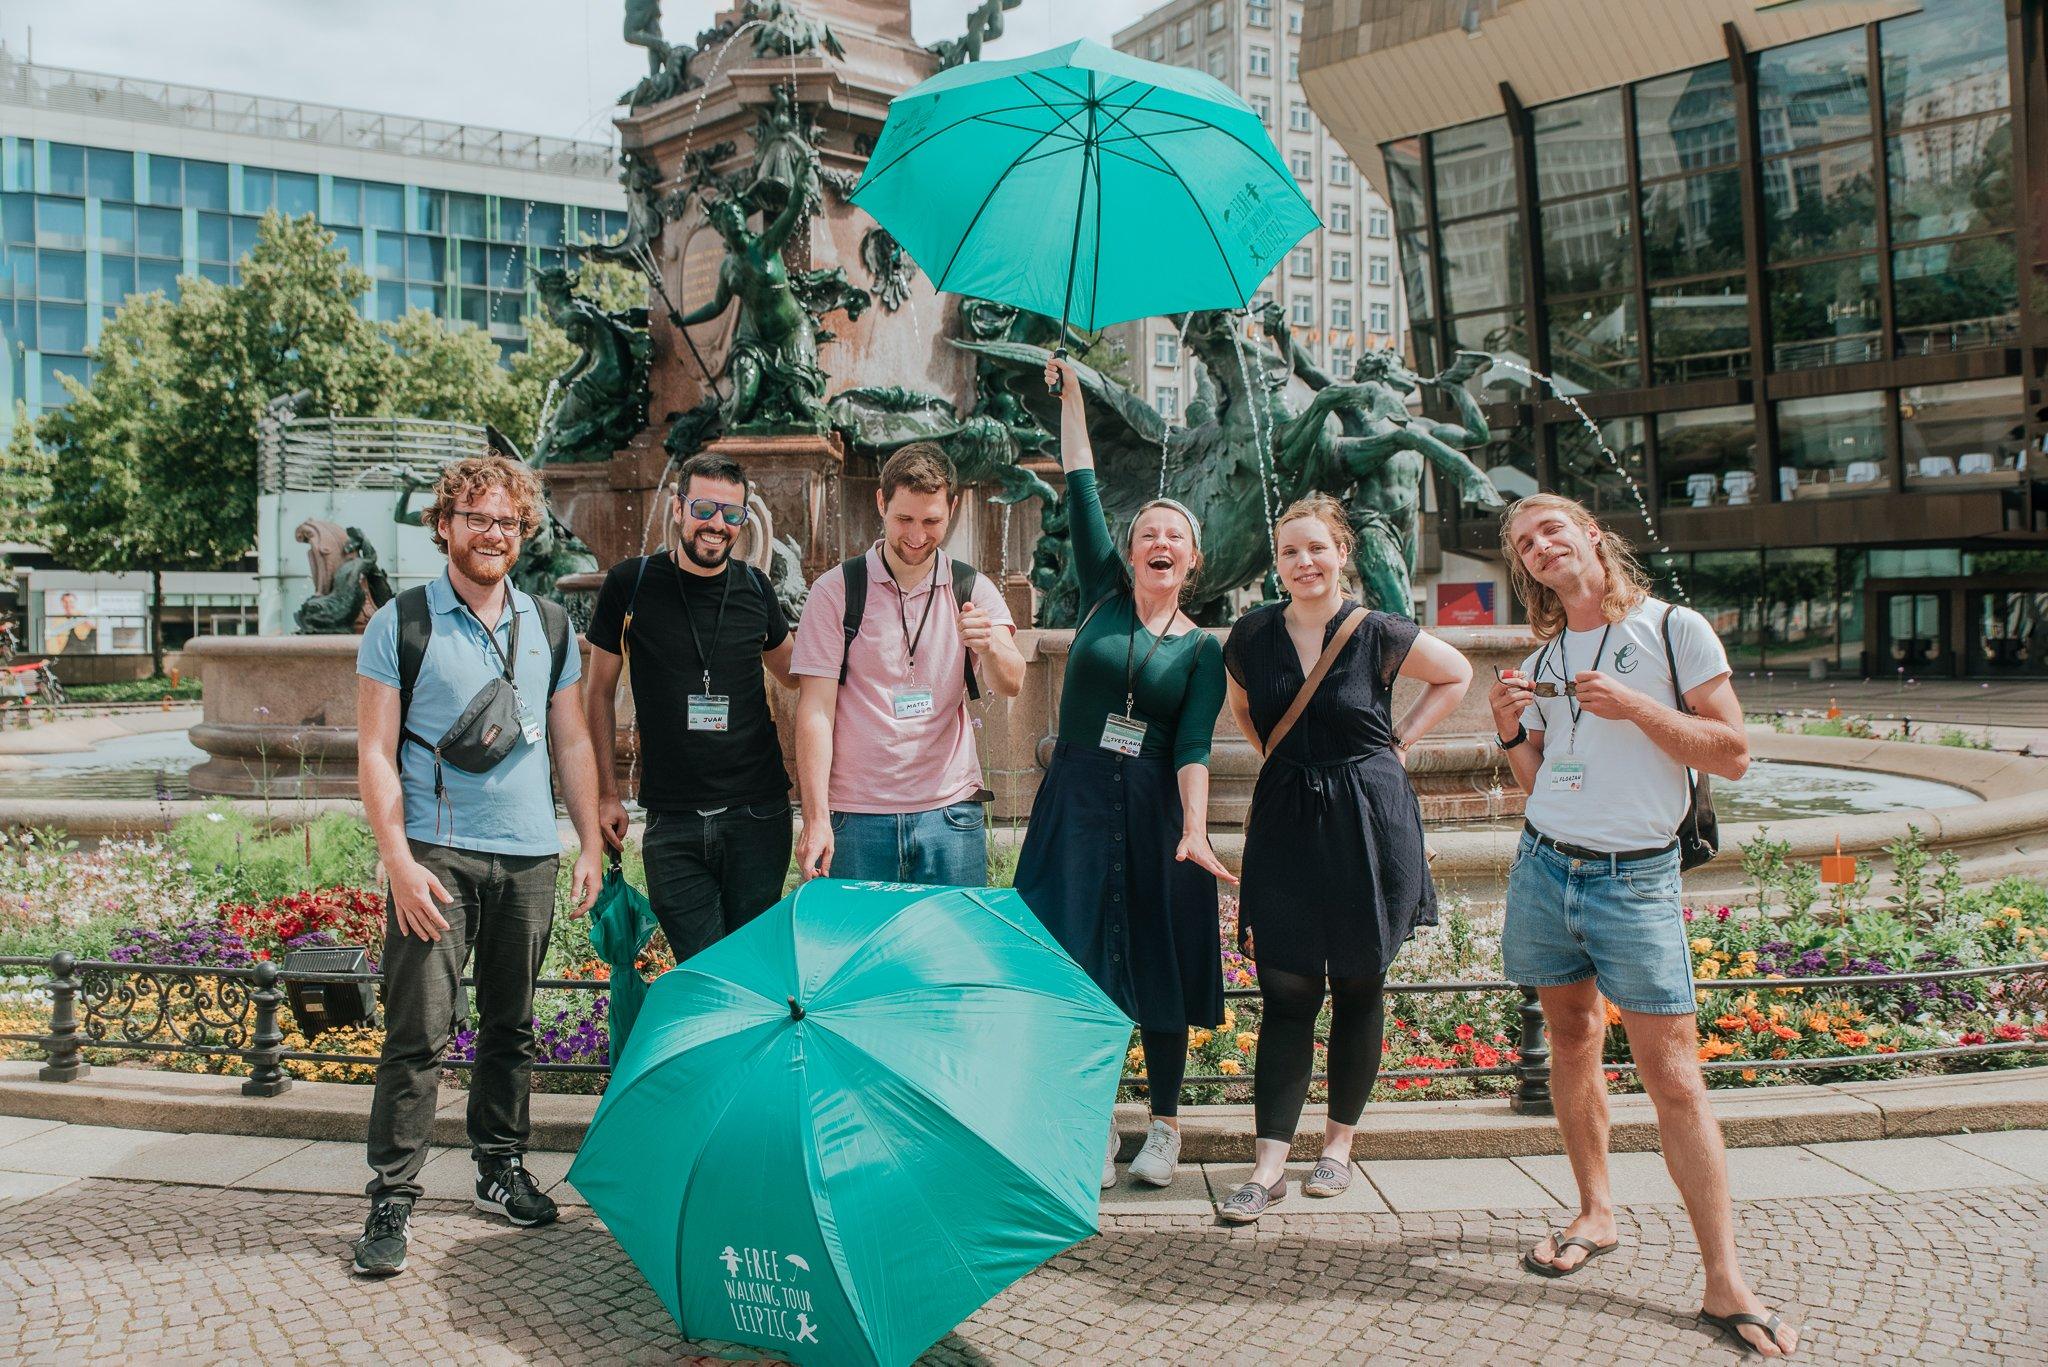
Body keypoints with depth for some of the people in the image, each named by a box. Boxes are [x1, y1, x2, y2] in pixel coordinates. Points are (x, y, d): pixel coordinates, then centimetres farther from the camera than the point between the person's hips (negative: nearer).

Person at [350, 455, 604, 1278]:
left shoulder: (550, 626, 12)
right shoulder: (402, 623, 0)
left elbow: (571, 745, 16)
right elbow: (375, 753, -3)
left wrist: (591, 846, 10)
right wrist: (399, 860, -12)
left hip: (528, 855, 4)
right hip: (436, 853, -4)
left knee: (511, 1025, 12)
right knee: (418, 1031, -6)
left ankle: (501, 1170, 26)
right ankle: (391, 1201, 3)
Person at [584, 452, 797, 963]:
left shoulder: (754, 587, 6)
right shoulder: (631, 584, -1)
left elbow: (794, 673, 22)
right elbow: (600, 691, 9)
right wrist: (606, 794, 5)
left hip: (758, 815, 2)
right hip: (673, 823, -2)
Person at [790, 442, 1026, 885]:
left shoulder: (973, 590, 4)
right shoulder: (836, 590, -1)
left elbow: (1010, 684, -10)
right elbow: (815, 710, -5)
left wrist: (989, 646, -33)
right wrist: (816, 819, -13)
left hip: (951, 814, 2)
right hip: (856, 817, -1)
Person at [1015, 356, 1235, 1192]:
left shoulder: (1202, 649, 3)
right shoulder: (1103, 596, 6)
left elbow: (1193, 746, -6)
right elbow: (1081, 492, 3)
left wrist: (1194, 830, -21)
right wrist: (1070, 395, 2)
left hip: (1157, 811, -1)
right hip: (1076, 802, 1)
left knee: (1158, 969, 5)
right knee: (1079, 964, 1)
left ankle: (1165, 1125, 22)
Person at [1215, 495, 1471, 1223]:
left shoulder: (1379, 635, -6)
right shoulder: (1252, 635, 1)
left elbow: (1458, 675, 10)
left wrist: (1399, 739, 3)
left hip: (1367, 820, -1)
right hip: (1285, 820, 2)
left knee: (1357, 987, 7)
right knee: (1285, 990, -1)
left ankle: (1339, 1143, 22)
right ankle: (1269, 1163, 1)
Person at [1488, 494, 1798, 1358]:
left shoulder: (1674, 629, -4)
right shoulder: (1544, 660, 11)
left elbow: (1732, 755, -7)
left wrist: (1635, 706, -18)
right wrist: (1511, 731, -2)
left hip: (1635, 879, -5)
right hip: (1543, 868, 5)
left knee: (1672, 1074, -7)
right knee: (1571, 1043, 12)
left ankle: (1726, 1284, -3)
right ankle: (1595, 1215, 27)